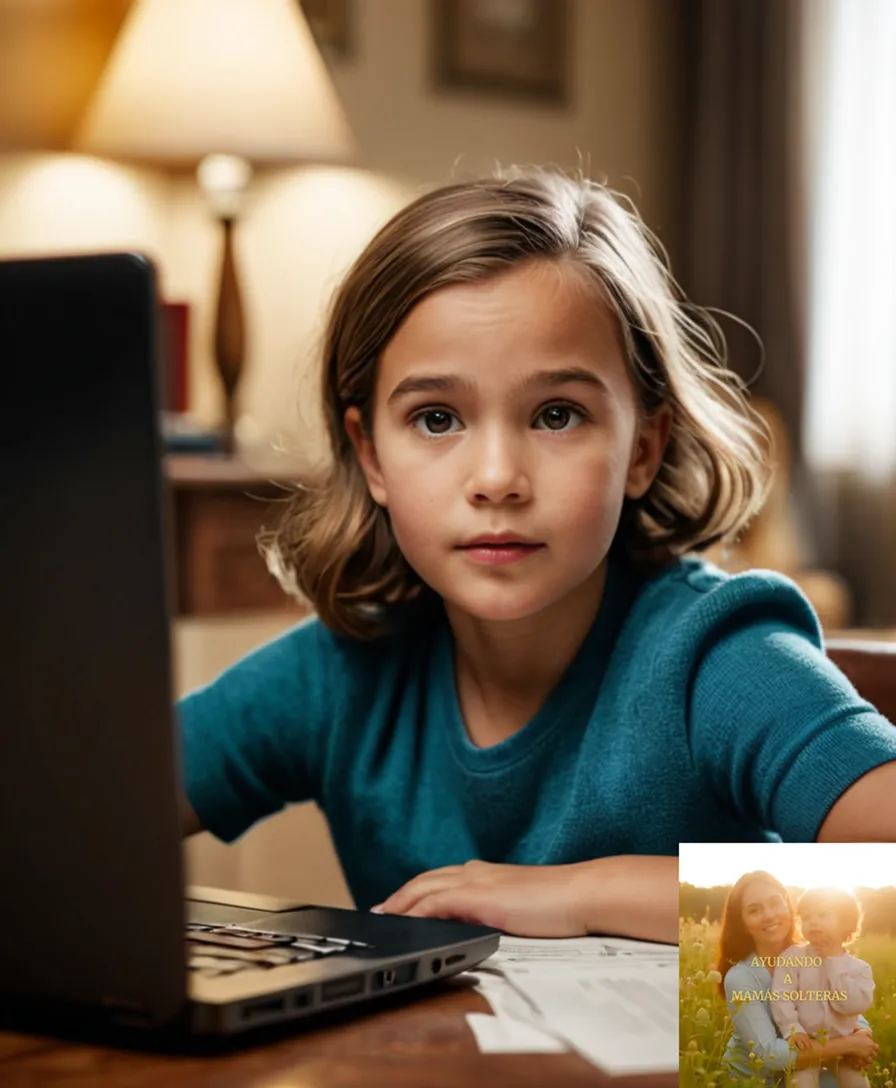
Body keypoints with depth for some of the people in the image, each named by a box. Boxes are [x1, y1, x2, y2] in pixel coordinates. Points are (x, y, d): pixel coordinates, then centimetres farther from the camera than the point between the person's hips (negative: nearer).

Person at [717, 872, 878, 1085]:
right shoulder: (740, 977, -20)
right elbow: (768, 1053, -28)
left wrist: (862, 1035, -22)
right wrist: (847, 1045, -26)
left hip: (801, 1074, 4)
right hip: (751, 1081, -4)